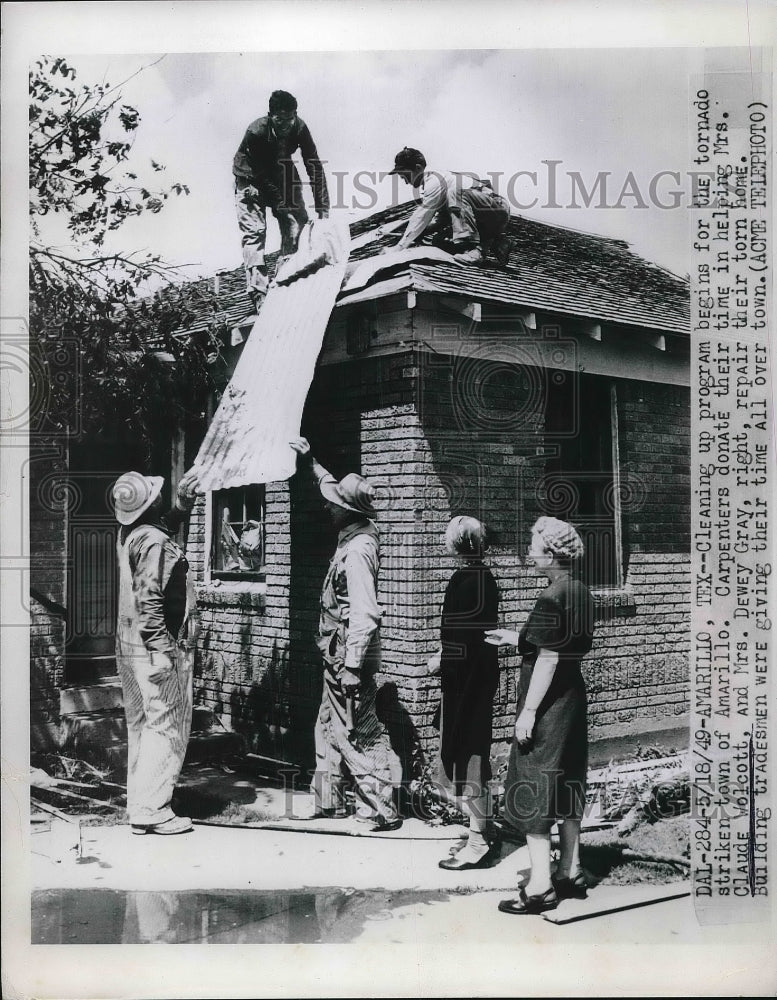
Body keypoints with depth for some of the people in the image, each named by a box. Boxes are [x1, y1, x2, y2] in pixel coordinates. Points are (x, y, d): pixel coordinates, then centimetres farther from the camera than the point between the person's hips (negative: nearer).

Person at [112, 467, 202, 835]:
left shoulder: (128, 535, 9)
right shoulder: (154, 543, -18)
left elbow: (168, 523, 31)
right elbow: (148, 599, -24)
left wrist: (183, 500, 18)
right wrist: (161, 651, -24)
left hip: (130, 647, 10)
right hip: (155, 649, -10)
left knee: (141, 727, 15)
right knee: (167, 726, -3)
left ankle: (139, 805, 23)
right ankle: (151, 810, -2)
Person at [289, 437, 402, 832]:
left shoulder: (357, 551, -22)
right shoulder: (357, 535, 5)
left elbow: (365, 614, -27)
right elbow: (334, 487, 25)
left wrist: (351, 665, -27)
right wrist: (310, 461, 32)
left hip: (347, 657, -10)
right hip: (338, 656, 10)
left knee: (358, 733, -3)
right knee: (329, 727, 19)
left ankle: (380, 810, 4)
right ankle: (329, 801, 30)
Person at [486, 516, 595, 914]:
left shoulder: (550, 599, -20)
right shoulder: (581, 593, 7)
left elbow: (548, 659, -22)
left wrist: (528, 711, -19)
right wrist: (515, 638, 21)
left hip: (548, 703, -9)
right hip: (573, 697, 9)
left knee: (532, 789, -1)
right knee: (566, 784, 17)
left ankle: (541, 887, 2)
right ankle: (571, 873, 27)